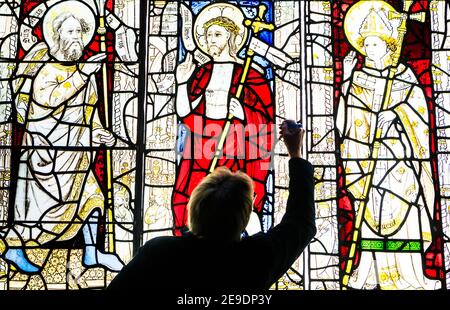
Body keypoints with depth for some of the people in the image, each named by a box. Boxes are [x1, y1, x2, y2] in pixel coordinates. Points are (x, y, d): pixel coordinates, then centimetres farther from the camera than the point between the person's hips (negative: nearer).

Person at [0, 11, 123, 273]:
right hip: (47, 149, -8)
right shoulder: (46, 69, -11)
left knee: (91, 195, 8)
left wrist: (97, 131, 3)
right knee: (53, 201, -7)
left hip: (74, 150, 8)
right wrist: (82, 74, -30)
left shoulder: (84, 72, 11)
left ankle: (91, 252, 20)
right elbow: (49, 97, -31)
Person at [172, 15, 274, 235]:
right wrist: (182, 82, -3)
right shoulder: (201, 73, 13)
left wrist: (244, 115, -18)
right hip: (201, 151, 4)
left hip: (233, 152, -4)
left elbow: (265, 117, 0)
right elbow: (185, 114, 8)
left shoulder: (246, 74, 1)